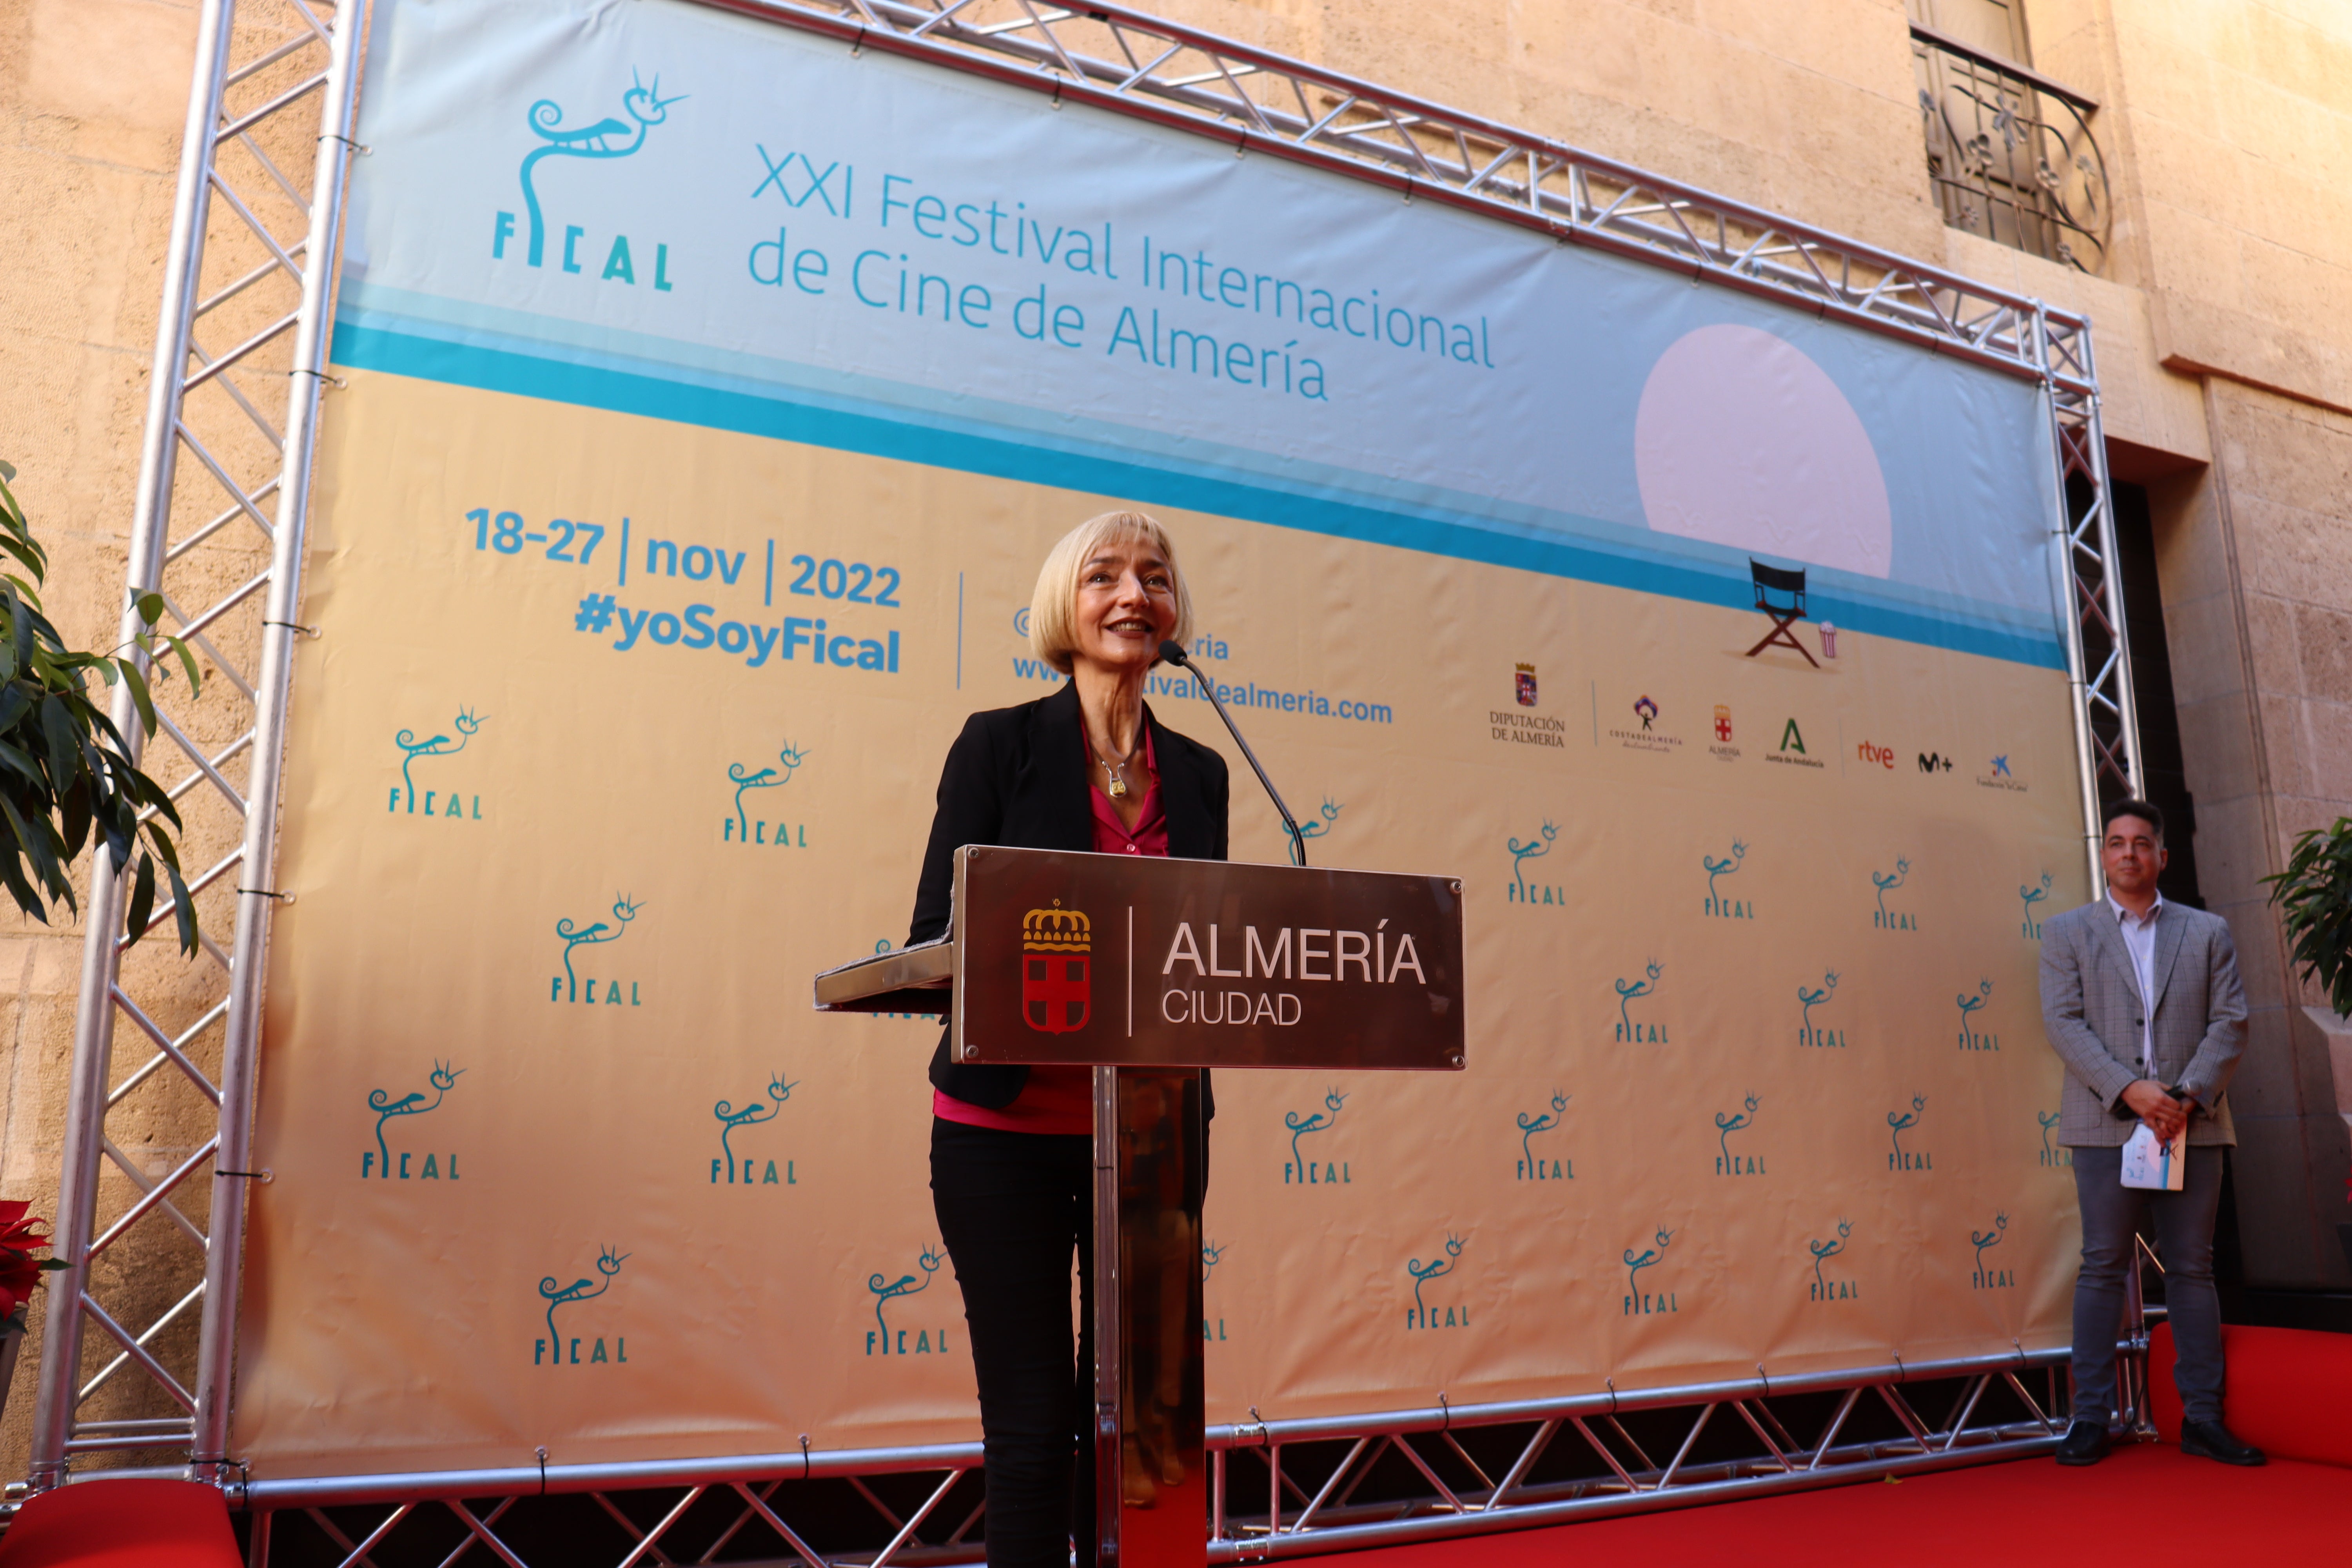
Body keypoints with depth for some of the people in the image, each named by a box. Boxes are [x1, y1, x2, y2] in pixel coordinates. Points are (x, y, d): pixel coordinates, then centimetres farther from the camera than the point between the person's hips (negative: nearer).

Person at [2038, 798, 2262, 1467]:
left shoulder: (2208, 932, 12)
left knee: (2193, 1268, 6)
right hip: (2106, 1123, -2)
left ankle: (2203, 1418, 13)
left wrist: (2189, 1097, -11)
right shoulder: (2067, 933, 8)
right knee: (2103, 1267, 0)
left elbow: (2230, 1022, 3)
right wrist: (2129, 1090, -15)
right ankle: (2091, 1419, 3)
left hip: (2193, 1125, 2)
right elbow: (2064, 1022, -2)